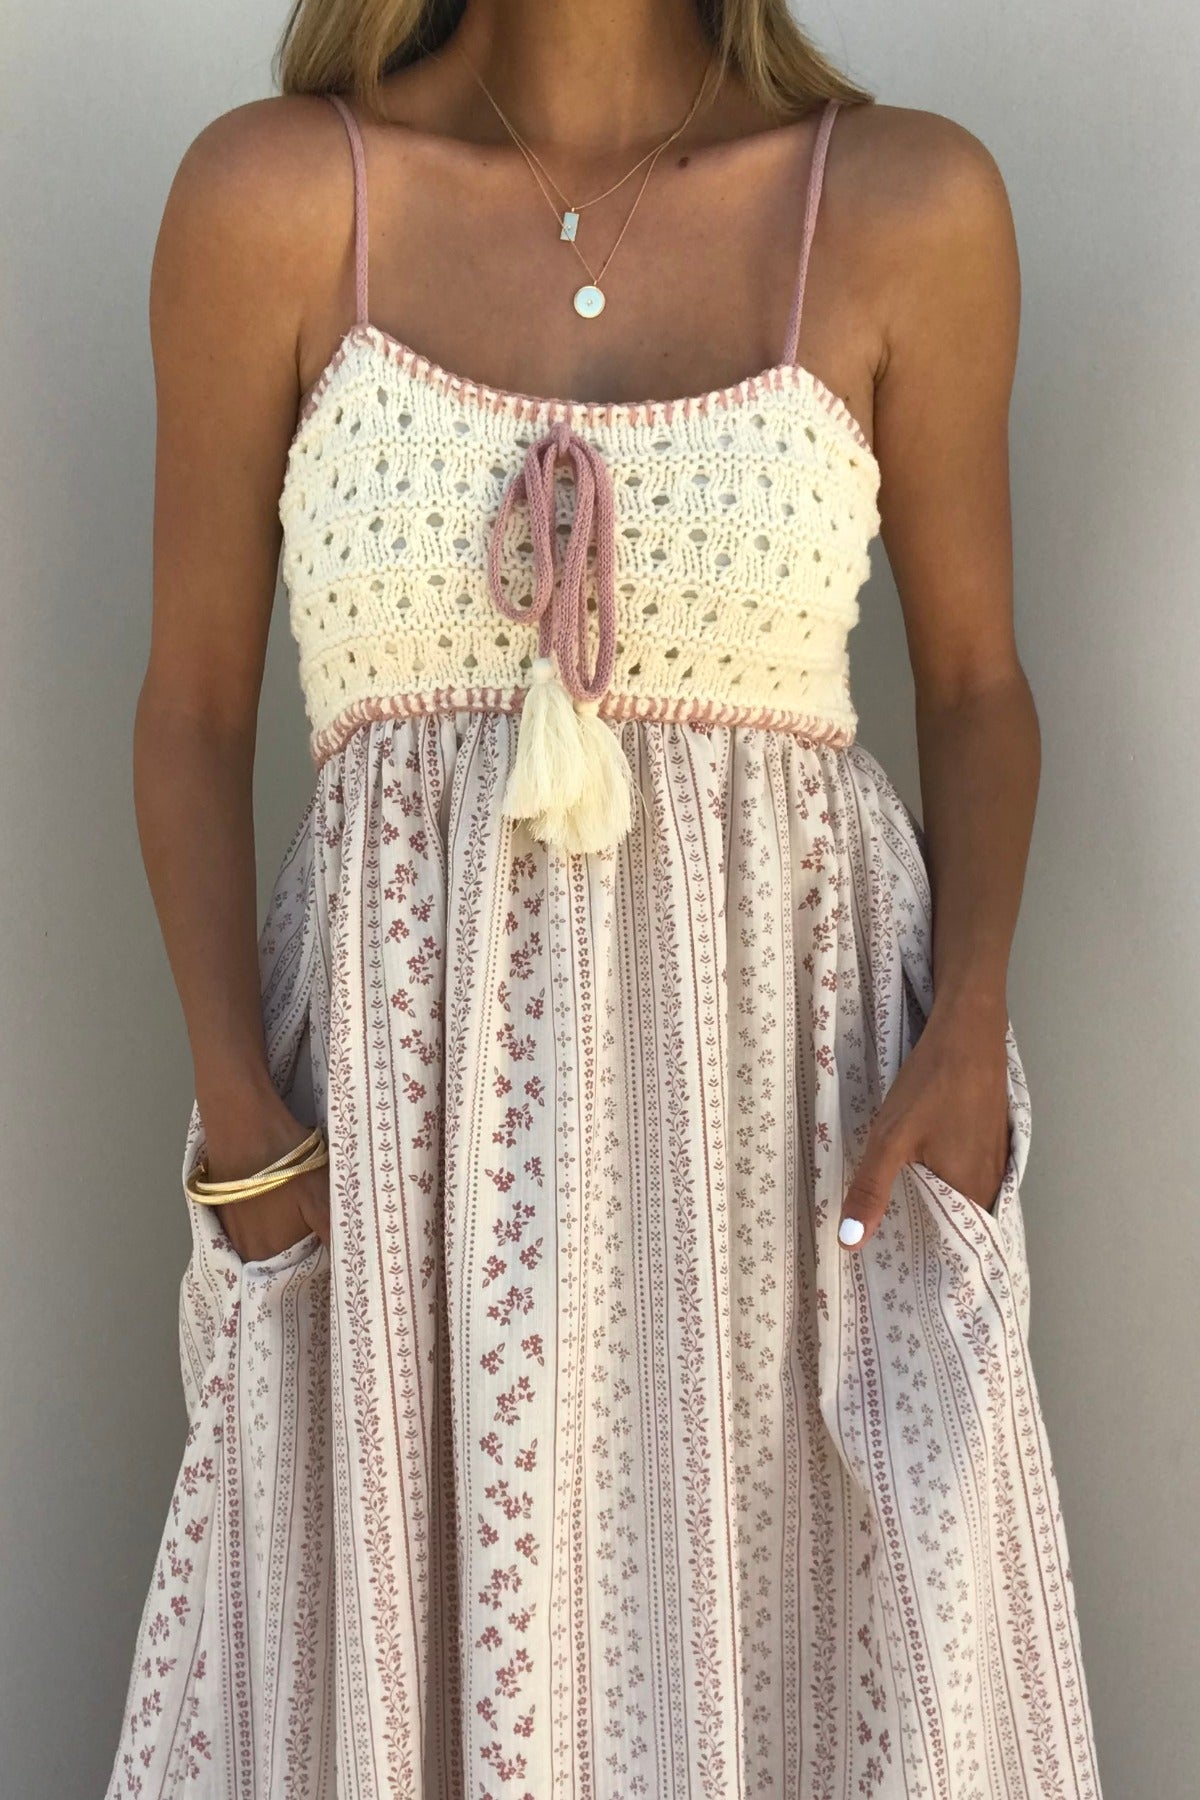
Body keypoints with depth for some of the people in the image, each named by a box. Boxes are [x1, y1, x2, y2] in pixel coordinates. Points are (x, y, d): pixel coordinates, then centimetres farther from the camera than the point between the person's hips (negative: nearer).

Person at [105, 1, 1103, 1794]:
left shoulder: (911, 204, -1)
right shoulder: (273, 195, -2)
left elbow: (977, 683, 6)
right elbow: (193, 705, 2)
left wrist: (968, 1034, -8)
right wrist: (238, 1111, -7)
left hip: (789, 1035, 1)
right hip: (413, 1055, 0)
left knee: (799, 1630, 11)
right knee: (406, 1627, 11)